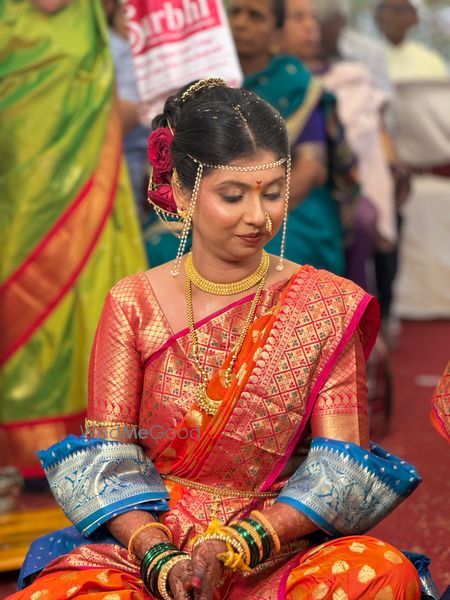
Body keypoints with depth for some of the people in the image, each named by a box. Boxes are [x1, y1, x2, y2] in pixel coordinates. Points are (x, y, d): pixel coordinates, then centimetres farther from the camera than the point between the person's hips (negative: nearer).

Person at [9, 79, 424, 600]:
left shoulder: (327, 305, 2)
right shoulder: (134, 303, 3)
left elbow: (339, 471, -4)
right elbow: (106, 462, -1)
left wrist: (233, 549, -18)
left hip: (273, 558, 1)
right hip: (142, 551, -1)